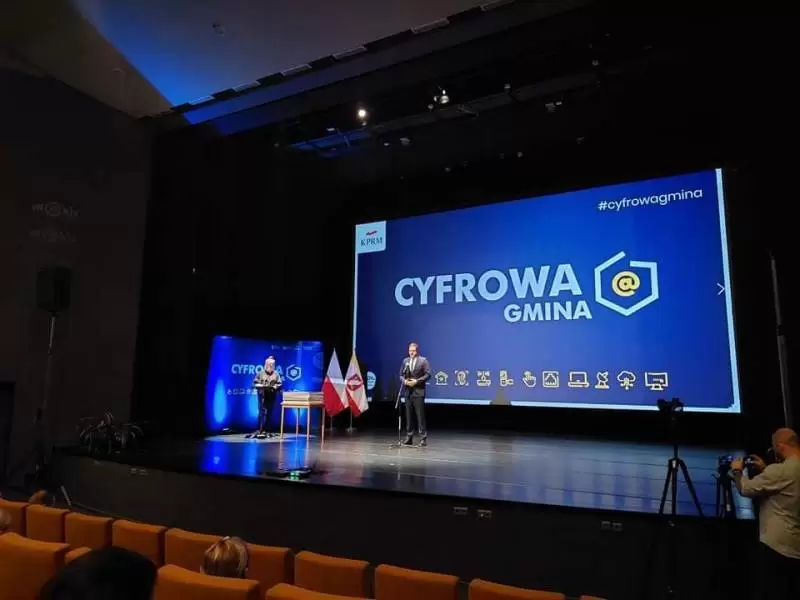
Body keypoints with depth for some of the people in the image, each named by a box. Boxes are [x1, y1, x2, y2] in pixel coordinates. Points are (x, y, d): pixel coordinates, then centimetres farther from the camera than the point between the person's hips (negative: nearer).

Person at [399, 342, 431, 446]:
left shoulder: (423, 360, -1)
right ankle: (409, 437, 15)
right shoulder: (405, 361, 11)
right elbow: (401, 375, 14)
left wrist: (417, 381, -15)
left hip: (418, 392, -4)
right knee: (409, 415, 8)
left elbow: (428, 374, -7)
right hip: (407, 392, 5)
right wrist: (404, 381, -7)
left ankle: (423, 438, 1)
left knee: (420, 415, -4)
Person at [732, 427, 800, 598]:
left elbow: (746, 489, -13)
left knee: (774, 593, 2)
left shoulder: (781, 470, -21)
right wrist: (764, 470, 19)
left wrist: (737, 470, 4)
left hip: (777, 547, -8)